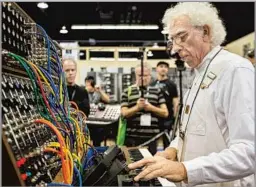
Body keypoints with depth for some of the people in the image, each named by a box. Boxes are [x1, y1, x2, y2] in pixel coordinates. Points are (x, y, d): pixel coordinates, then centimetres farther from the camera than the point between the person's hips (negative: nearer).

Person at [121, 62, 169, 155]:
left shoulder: (157, 91, 11)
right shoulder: (128, 91, 5)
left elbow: (165, 113, 6)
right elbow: (124, 113, -2)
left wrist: (151, 107, -10)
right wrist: (137, 107, -18)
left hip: (152, 137, 2)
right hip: (132, 137, -1)